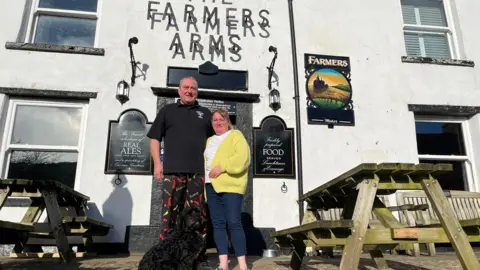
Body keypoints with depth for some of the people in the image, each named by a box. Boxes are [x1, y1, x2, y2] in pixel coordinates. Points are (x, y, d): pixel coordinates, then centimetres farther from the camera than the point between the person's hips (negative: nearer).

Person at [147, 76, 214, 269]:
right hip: (173, 171, -1)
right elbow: (154, 138, 11)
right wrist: (157, 162, 0)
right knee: (169, 214, -3)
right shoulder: (167, 110, 15)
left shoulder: (205, 114, 19)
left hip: (199, 172, 1)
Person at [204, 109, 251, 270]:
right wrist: (204, 180, 8)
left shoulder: (236, 135, 5)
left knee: (234, 222, -11)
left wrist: (222, 166, -17)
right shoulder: (209, 141, 25)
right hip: (211, 186, 6)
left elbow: (243, 157, -11)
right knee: (218, 224, 3)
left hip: (231, 185, -6)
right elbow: (204, 162, 24)